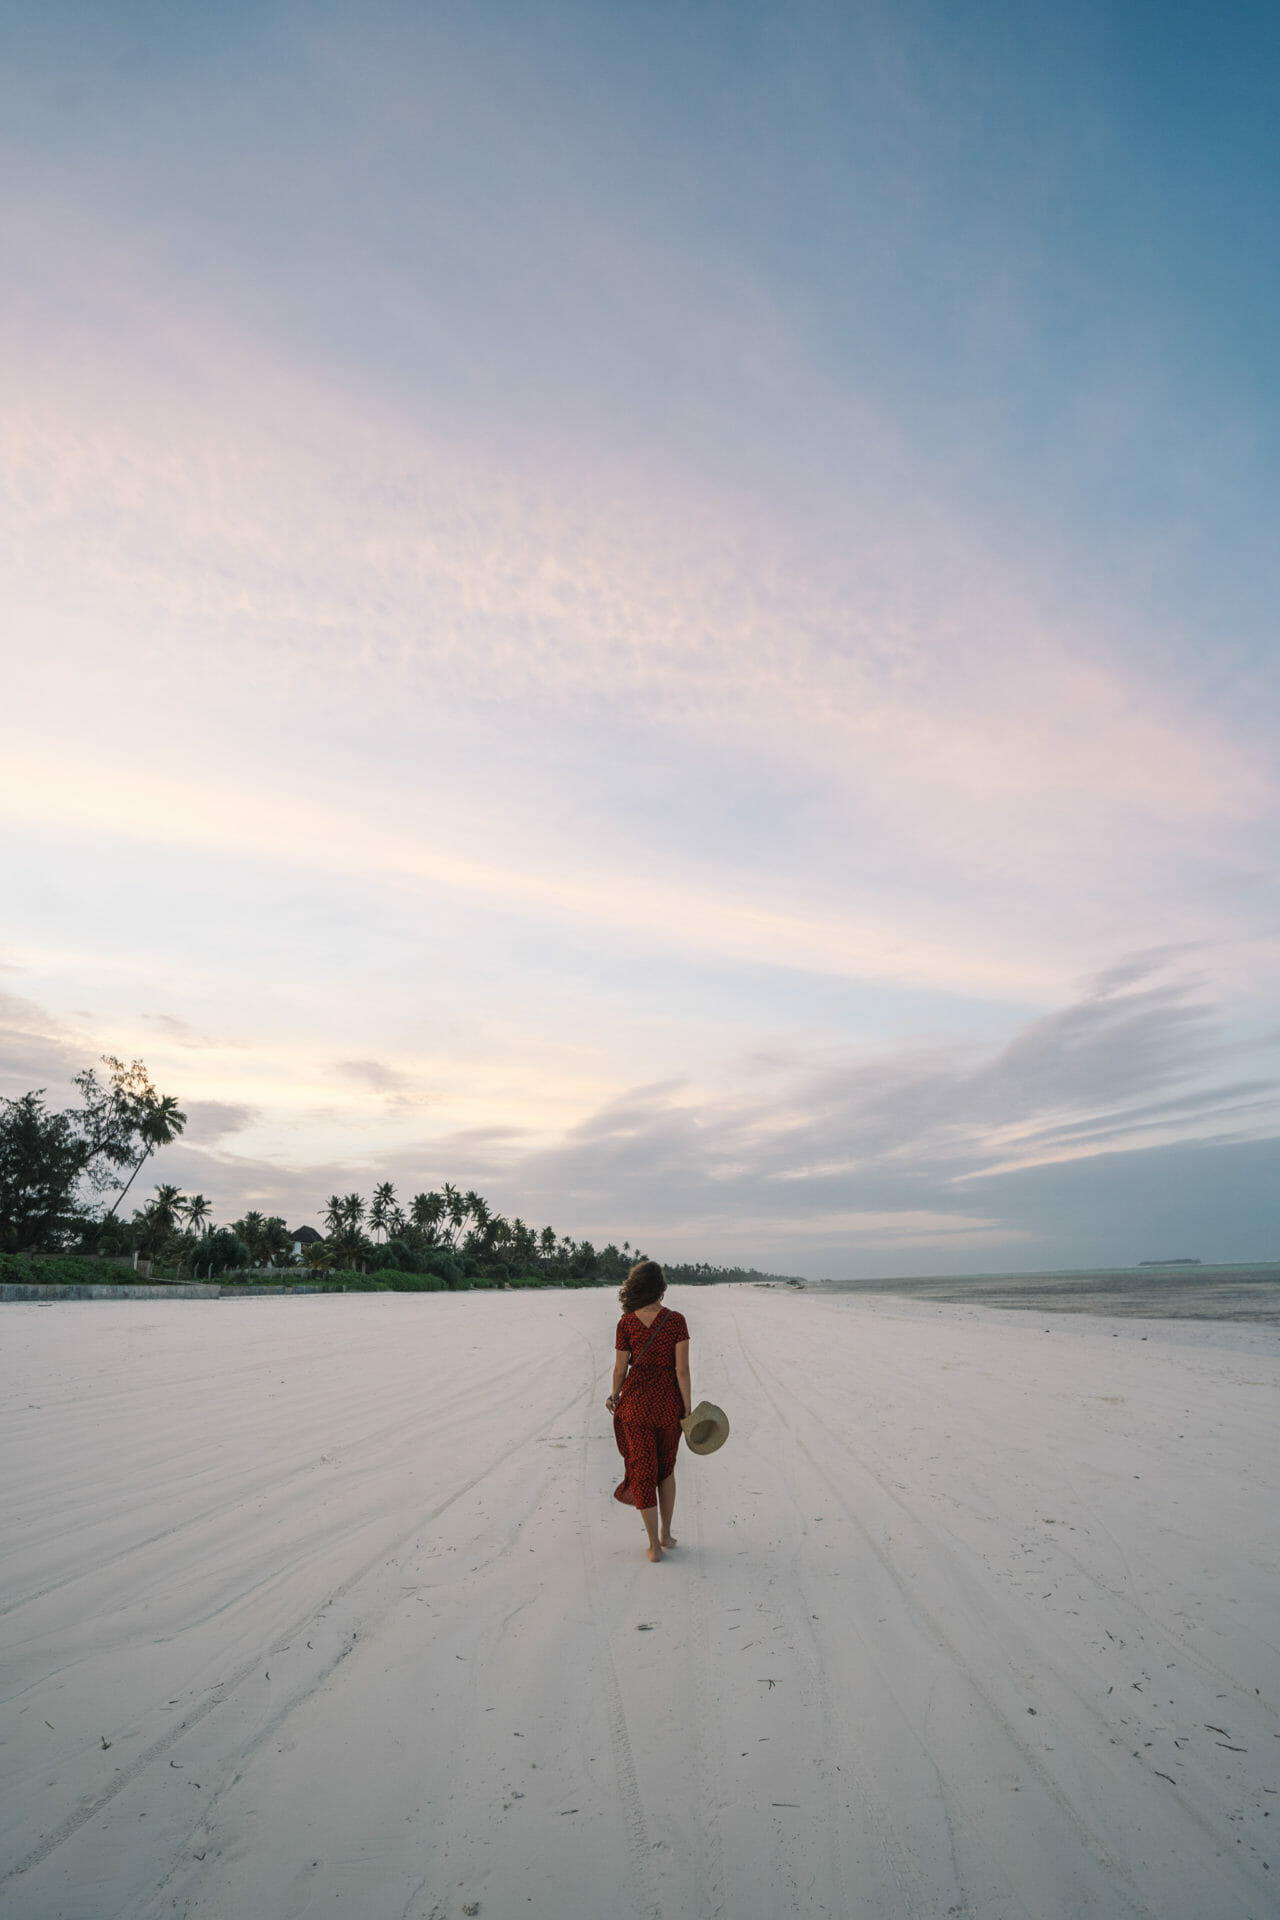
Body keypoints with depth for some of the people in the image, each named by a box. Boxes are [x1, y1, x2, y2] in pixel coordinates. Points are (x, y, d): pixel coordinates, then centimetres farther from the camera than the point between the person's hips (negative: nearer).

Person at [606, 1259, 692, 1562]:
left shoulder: (626, 1323, -9)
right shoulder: (676, 1320, -11)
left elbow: (620, 1368, -2)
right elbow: (682, 1369, -12)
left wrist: (614, 1397, 16)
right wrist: (688, 1409, -4)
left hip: (636, 1400, -1)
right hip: (669, 1401, 1)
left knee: (643, 1471, 10)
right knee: (666, 1467, 23)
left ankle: (654, 1546, 14)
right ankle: (666, 1534, 29)